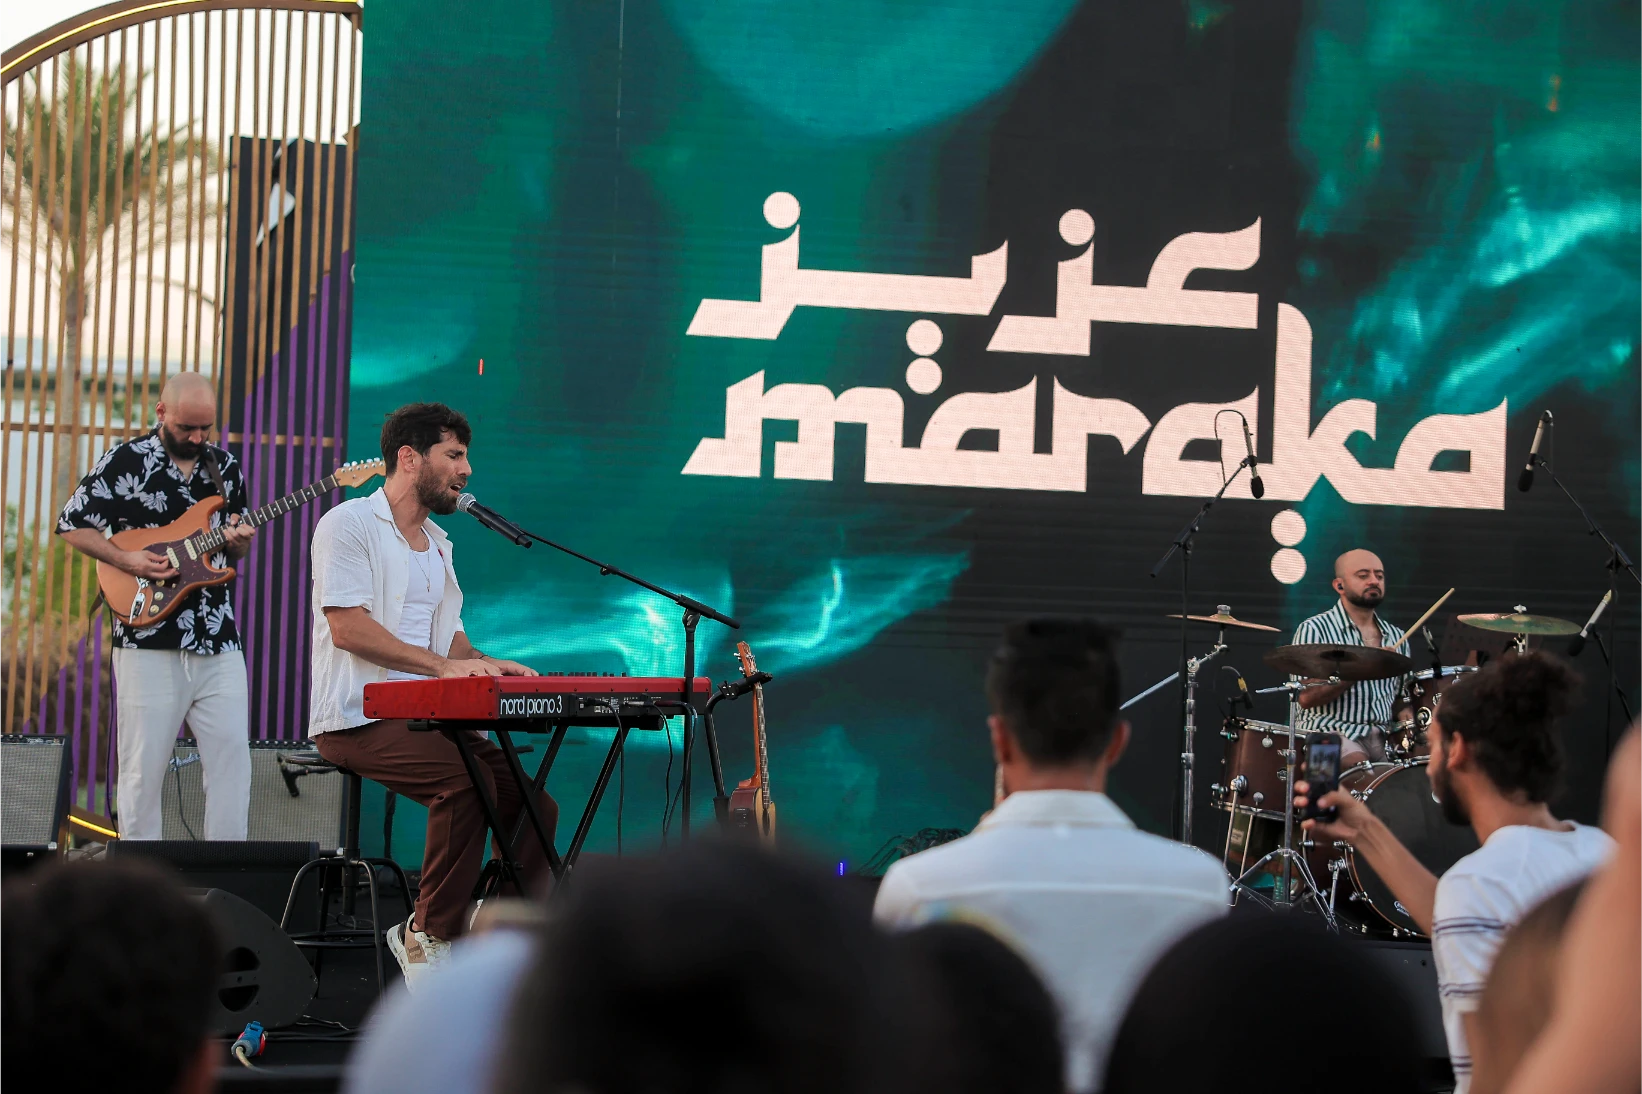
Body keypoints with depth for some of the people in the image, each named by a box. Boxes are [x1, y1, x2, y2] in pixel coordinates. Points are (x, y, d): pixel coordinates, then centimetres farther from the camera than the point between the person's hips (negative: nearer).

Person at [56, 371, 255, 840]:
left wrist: (238, 542, -4)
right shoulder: (125, 462, -3)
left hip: (218, 642, 4)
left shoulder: (225, 467, 12)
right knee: (144, 767, -1)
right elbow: (71, 524, 0)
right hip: (149, 642, -4)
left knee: (232, 755, 1)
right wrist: (126, 559, -13)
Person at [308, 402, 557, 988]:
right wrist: (442, 665, -23)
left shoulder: (436, 543, 23)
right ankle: (430, 934, -22)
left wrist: (486, 665, 1)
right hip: (358, 718, -8)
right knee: (468, 780, -32)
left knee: (535, 806, -7)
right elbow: (347, 626, -17)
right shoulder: (349, 524, -5)